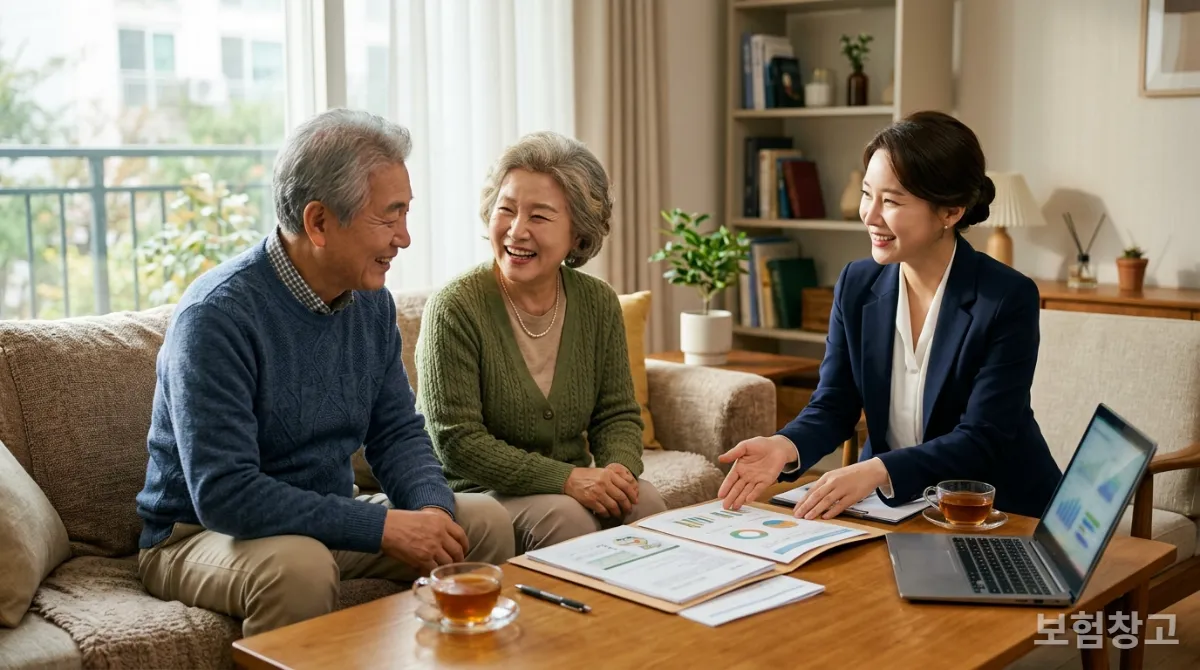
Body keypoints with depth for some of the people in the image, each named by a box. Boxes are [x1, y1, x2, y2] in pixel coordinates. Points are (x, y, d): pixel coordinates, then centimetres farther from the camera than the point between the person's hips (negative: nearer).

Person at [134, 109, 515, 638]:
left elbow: (398, 431, 6)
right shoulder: (217, 315, -24)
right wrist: (382, 527, -31)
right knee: (298, 565, -37)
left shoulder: (370, 302, 0)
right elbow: (224, 494, -29)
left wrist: (432, 507, -17)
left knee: (483, 521, -6)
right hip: (200, 535, -6)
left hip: (327, 523, 7)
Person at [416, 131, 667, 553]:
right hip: (474, 493, -4)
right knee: (566, 516, -31)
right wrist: (565, 479, -26)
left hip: (573, 484, 5)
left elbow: (618, 414, 6)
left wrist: (619, 468, -17)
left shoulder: (599, 303, 1)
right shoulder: (454, 308, -15)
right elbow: (456, 442, -18)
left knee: (646, 502, -23)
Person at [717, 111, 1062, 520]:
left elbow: (981, 442, -19)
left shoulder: (1009, 300, -16)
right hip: (889, 504, 4)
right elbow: (833, 407, -1)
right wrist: (786, 446, -23)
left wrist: (878, 470, -34)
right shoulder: (856, 286, -1)